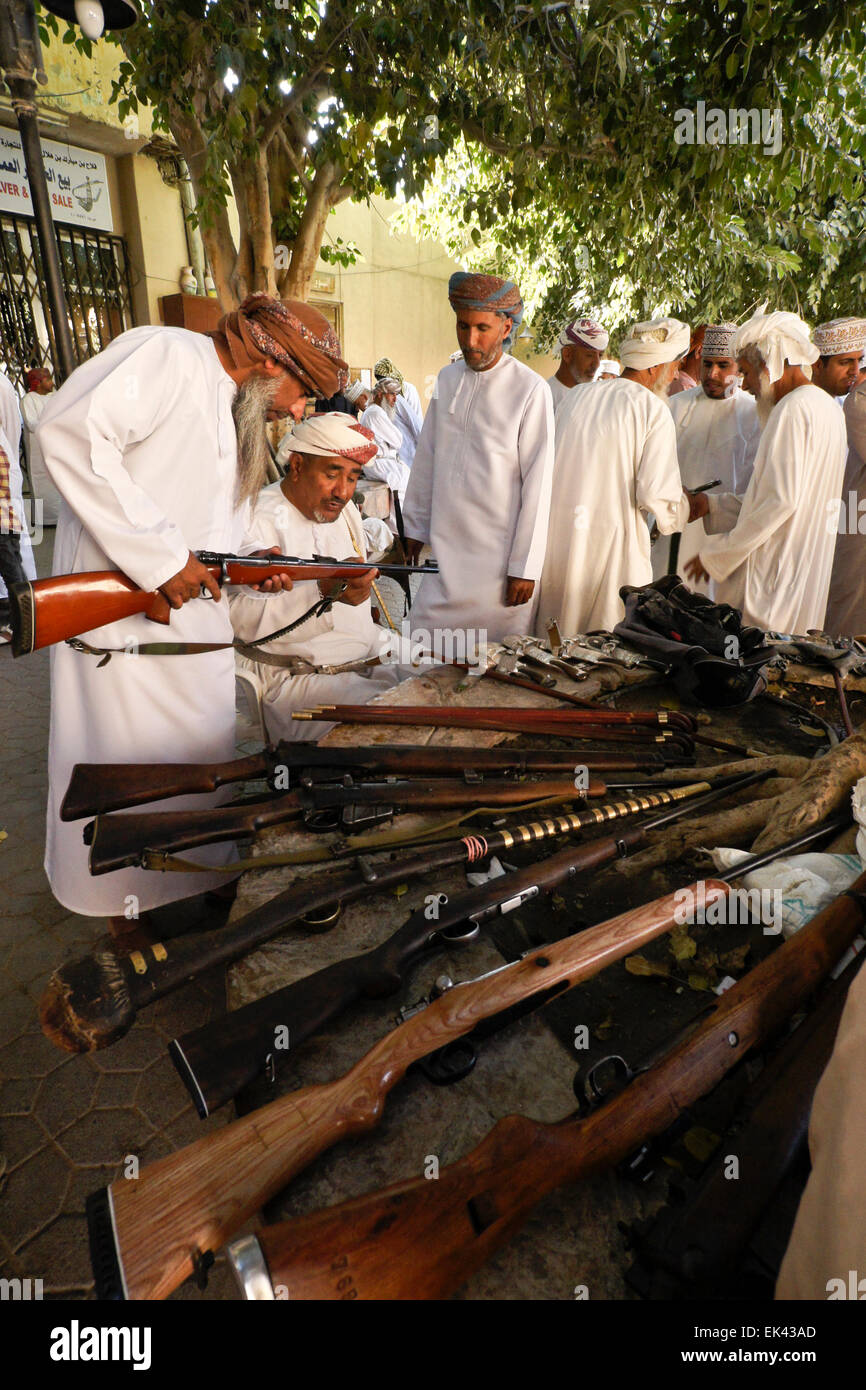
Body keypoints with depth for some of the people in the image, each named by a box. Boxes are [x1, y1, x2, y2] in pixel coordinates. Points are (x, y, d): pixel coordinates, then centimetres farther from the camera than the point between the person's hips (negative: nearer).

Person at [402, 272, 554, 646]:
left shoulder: (531, 391, -8)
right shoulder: (447, 379, 9)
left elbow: (537, 486, -9)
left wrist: (525, 568, -10)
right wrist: (415, 529, 14)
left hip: (500, 558, -4)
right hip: (444, 549, 5)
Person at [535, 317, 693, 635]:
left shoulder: (576, 395, 10)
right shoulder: (653, 409, -6)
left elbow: (548, 466, 13)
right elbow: (656, 493, -13)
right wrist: (684, 508, 7)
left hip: (558, 535, 6)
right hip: (613, 544, -5)